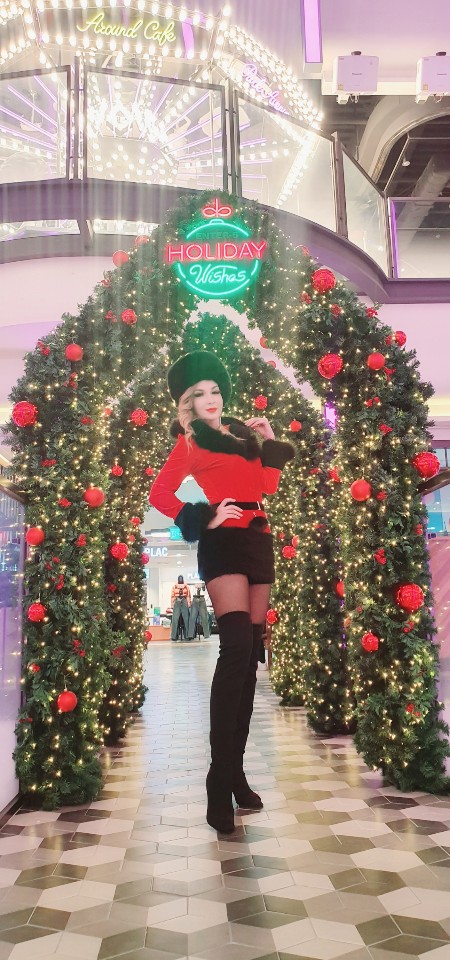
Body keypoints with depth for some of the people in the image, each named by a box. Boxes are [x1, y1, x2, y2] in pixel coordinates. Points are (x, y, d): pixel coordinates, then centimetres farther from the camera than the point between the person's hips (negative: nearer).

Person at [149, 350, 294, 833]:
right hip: (223, 542, -7)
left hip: (258, 541, 7)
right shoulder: (190, 440, 3)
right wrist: (206, 518, -12)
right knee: (236, 648, -20)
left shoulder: (240, 433, 20)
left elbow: (267, 483, 18)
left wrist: (267, 440, 13)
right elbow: (160, 494, -7)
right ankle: (220, 781, -18)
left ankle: (236, 770, 12)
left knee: (251, 654, 4)